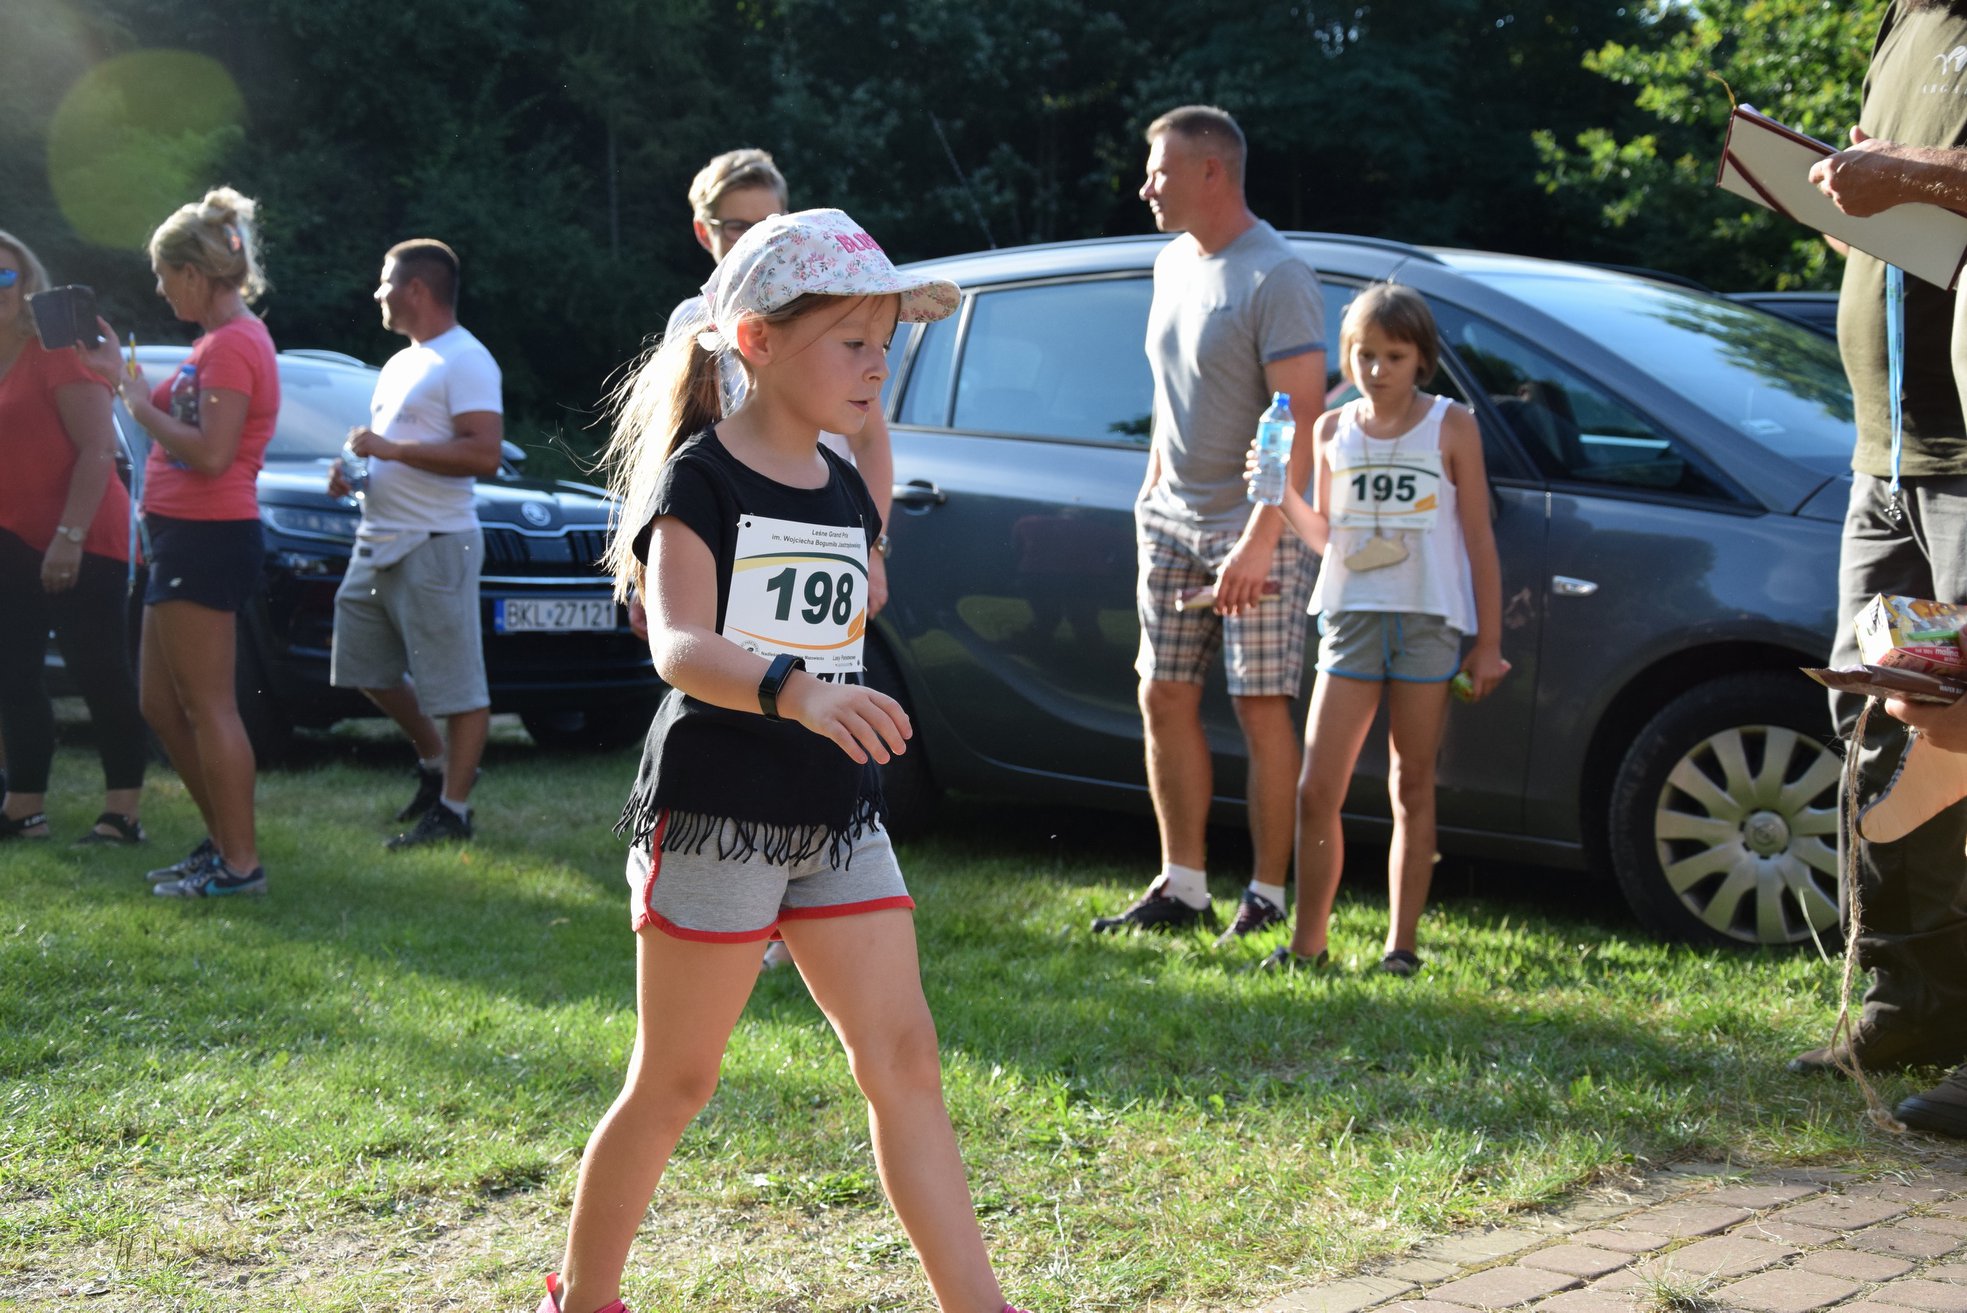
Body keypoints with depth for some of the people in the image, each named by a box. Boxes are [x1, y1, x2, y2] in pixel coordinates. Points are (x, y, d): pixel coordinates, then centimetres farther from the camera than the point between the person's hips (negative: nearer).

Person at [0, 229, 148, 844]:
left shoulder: (57, 350, -11)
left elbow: (98, 448, -17)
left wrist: (70, 535, -23)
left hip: (81, 541, -8)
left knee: (99, 674, -5)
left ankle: (122, 813, -2)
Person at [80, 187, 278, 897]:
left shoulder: (232, 344, -15)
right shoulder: (219, 339, 17)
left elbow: (210, 453, -23)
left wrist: (136, 398, -13)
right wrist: (125, 375, 12)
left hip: (208, 539, -11)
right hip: (187, 538, 11)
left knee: (207, 707, -7)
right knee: (161, 705, 15)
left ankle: (239, 864, -2)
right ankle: (223, 841, 23)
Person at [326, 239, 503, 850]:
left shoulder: (465, 361, -12)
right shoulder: (401, 363, 19)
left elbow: (485, 454, -22)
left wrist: (390, 449, -21)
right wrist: (351, 468, 10)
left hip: (435, 546, -10)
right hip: (378, 542, 11)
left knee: (458, 684, -5)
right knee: (365, 666, 16)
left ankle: (452, 809, -1)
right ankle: (436, 763, 30)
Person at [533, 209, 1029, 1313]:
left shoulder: (847, 492, 10)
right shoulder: (701, 479, -12)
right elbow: (679, 646, -29)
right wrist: (793, 690, -41)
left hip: (838, 819, 6)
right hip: (715, 815, -6)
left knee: (905, 1062, 0)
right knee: (675, 1082, 4)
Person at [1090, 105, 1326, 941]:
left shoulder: (1276, 278, -15)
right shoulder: (1173, 262, 11)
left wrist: (1259, 540, -24)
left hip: (1253, 526, -8)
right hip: (1173, 520, 8)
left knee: (1261, 710, -4)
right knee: (1164, 698, 7)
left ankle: (1268, 897, 5)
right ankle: (1181, 888, 15)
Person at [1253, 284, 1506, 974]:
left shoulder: (1451, 427, 1)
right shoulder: (1332, 431, 8)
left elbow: (1478, 539, 2)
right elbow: (1325, 536, 12)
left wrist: (1488, 642, 0)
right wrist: (1282, 493, -7)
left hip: (1430, 624, -2)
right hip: (1351, 618, 2)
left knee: (1412, 789, 5)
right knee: (1317, 790, -4)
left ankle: (1401, 944, 10)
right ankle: (1307, 942, 6)